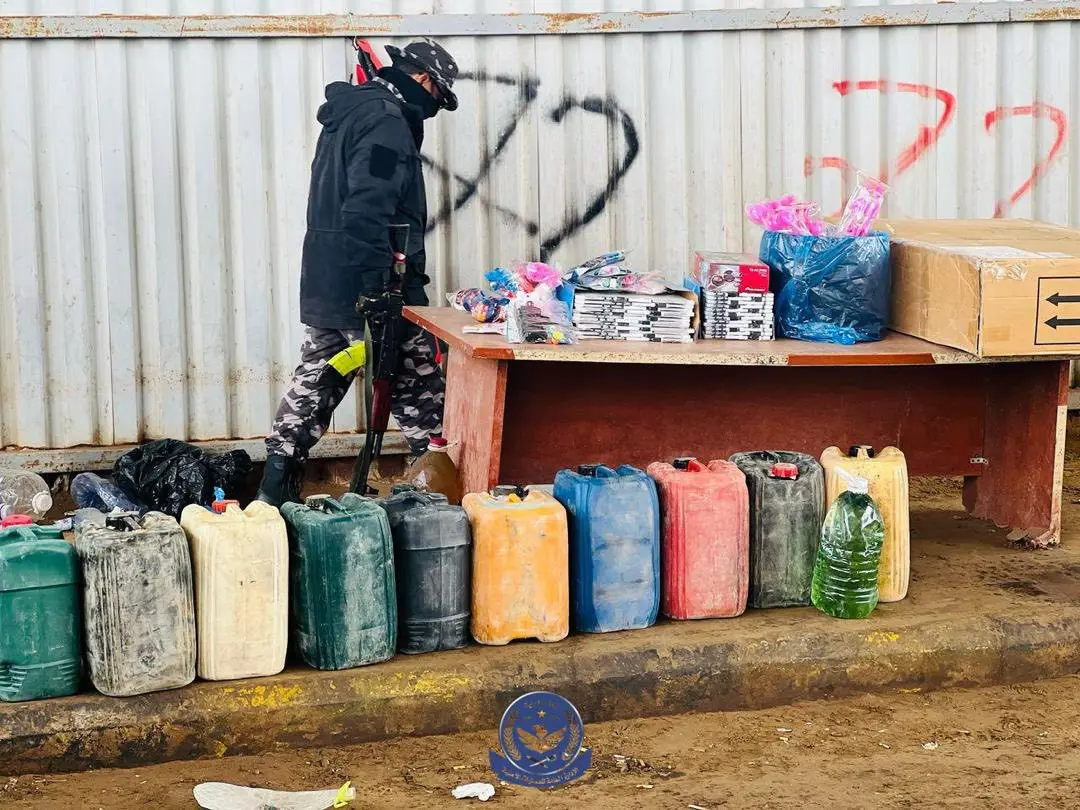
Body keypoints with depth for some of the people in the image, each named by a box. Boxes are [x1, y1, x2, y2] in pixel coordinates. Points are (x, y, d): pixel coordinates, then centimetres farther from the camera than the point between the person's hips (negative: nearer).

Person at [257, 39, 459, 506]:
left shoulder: (346, 115, 18)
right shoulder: (387, 122, -14)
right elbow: (368, 213, -25)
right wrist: (379, 294, -25)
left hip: (322, 289, 9)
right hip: (366, 289, -9)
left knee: (315, 384, 13)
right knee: (419, 393, -1)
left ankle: (276, 489, 14)